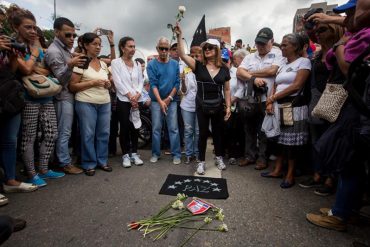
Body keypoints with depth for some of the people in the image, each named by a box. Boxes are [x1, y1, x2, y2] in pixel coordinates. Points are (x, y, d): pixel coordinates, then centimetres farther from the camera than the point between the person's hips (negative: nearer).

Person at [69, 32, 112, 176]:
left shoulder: (103, 64, 14)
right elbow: (72, 86, -9)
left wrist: (108, 84, 1)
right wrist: (92, 83, -17)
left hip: (105, 103, 6)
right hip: (86, 103, -5)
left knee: (104, 133, 8)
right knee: (88, 134, 1)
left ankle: (102, 161, 22)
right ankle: (89, 164, 15)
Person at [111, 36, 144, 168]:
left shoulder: (137, 64, 13)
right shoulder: (116, 62, 0)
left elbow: (141, 81, 8)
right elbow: (118, 82, -9)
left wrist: (137, 95, -9)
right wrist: (130, 96, -14)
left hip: (137, 101, 4)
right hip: (123, 100, -4)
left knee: (135, 127, 6)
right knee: (124, 128, 0)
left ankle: (134, 153, 19)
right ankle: (125, 155, 12)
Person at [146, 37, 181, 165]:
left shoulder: (175, 64, 4)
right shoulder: (152, 64, -1)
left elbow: (177, 83, 1)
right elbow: (153, 84, -9)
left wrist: (169, 98, -8)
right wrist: (160, 101, -17)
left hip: (172, 100, 1)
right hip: (156, 101, -1)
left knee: (174, 128, 2)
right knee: (156, 128, 5)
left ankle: (176, 154, 11)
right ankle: (155, 153, 18)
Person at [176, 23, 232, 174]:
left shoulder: (224, 69, 2)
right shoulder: (198, 66, -3)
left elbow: (227, 90, 6)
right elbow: (182, 55, -15)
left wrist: (228, 106, 0)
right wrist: (179, 37, -24)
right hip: (201, 106, -1)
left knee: (218, 132, 14)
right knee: (203, 133, 5)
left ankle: (219, 158, 33)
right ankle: (201, 162, 19)